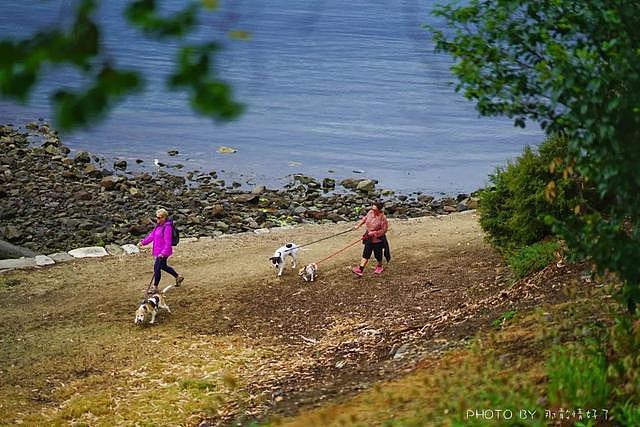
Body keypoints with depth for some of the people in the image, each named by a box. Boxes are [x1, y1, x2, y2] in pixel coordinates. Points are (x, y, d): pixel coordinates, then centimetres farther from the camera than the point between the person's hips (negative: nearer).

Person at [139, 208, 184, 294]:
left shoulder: (167, 227, -22)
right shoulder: (158, 226, 8)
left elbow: (168, 243, -24)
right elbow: (152, 235, 16)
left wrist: (163, 253, -30)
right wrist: (143, 242, 7)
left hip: (163, 252, -10)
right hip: (158, 251, 10)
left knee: (157, 267, -5)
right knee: (163, 266, 22)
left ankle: (155, 287, 7)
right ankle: (178, 277, 39)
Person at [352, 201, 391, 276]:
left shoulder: (382, 218, -22)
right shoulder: (370, 213, -4)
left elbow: (384, 230, -17)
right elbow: (364, 219, 15)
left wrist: (374, 233, -22)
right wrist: (358, 225, 7)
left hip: (378, 239, -5)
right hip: (369, 238, 5)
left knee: (378, 254, 11)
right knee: (366, 253, 1)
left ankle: (379, 267, 38)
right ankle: (360, 269, -3)